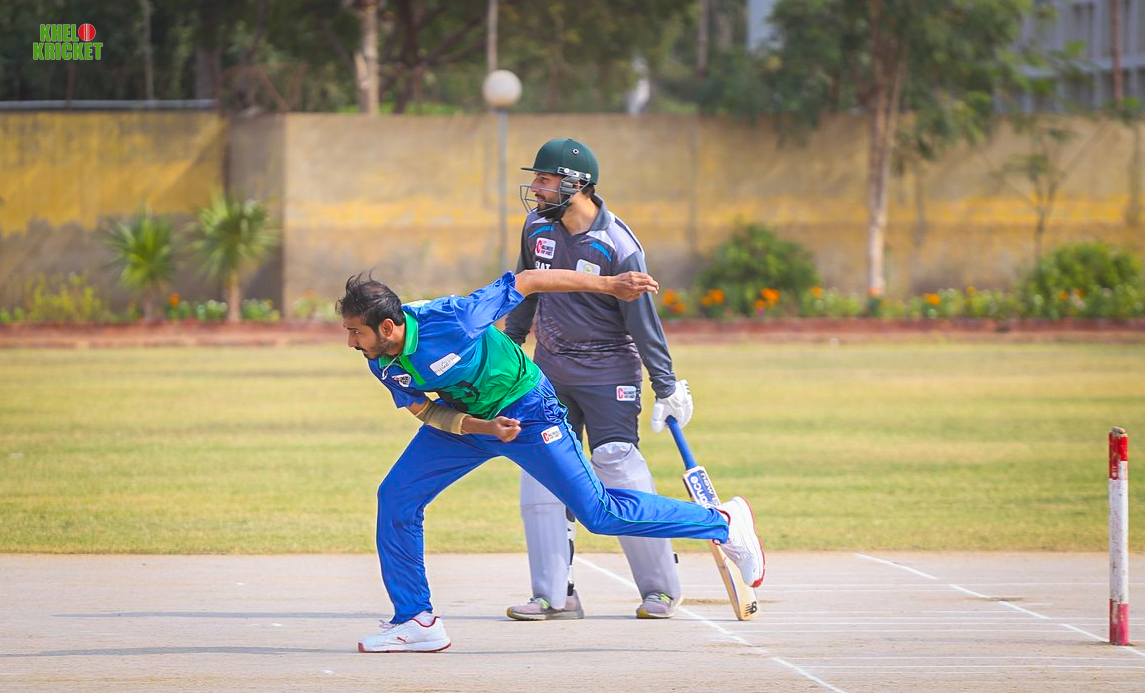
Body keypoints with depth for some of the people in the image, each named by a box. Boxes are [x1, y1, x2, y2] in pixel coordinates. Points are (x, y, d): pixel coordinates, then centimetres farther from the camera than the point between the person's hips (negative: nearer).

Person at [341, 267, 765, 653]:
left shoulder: (448, 319, -33)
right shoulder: (381, 363, -13)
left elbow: (524, 283, -25)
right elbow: (424, 410, -4)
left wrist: (609, 285, -21)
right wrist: (482, 428, -24)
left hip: (526, 411, -7)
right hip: (464, 416, 7)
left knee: (599, 514, -6)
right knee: (396, 497, -3)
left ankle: (723, 523, 8)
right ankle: (415, 621, 7)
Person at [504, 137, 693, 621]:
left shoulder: (618, 247, -18)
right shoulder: (538, 227, 1)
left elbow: (644, 322, -14)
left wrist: (667, 388, -13)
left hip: (608, 372, -6)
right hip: (550, 367, 6)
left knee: (619, 466, -14)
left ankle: (661, 588, -1)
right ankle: (555, 594, 2)